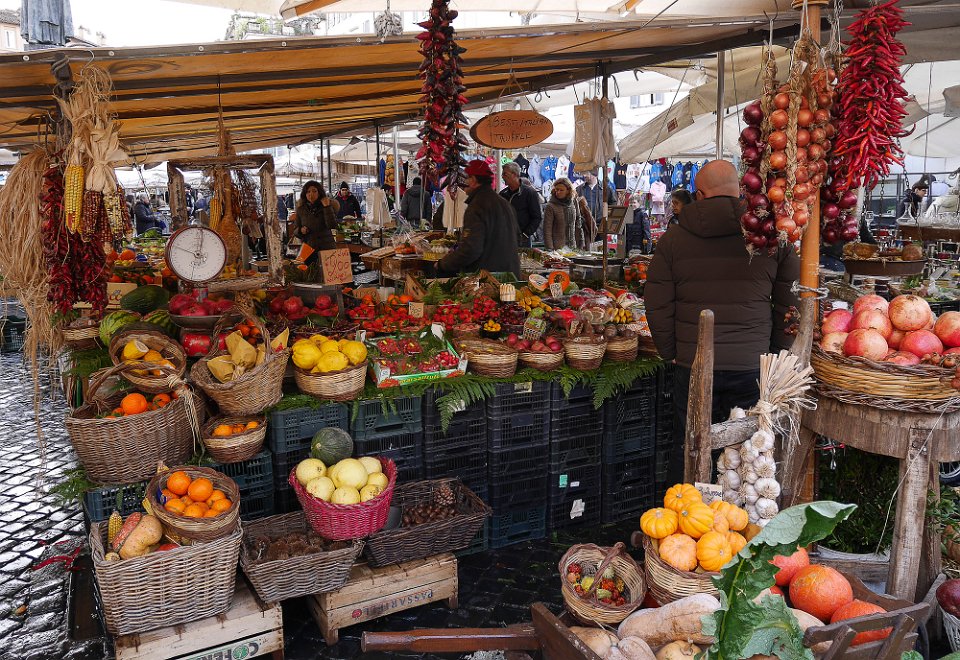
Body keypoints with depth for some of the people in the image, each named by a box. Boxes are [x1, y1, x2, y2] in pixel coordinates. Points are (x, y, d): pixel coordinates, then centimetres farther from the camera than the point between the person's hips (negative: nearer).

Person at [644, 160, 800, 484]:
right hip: (752, 365, 0)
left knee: (687, 449, 13)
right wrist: (778, 355, 15)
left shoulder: (674, 238, 0)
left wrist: (671, 353, 12)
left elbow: (657, 305, 1)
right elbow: (790, 304, 5)